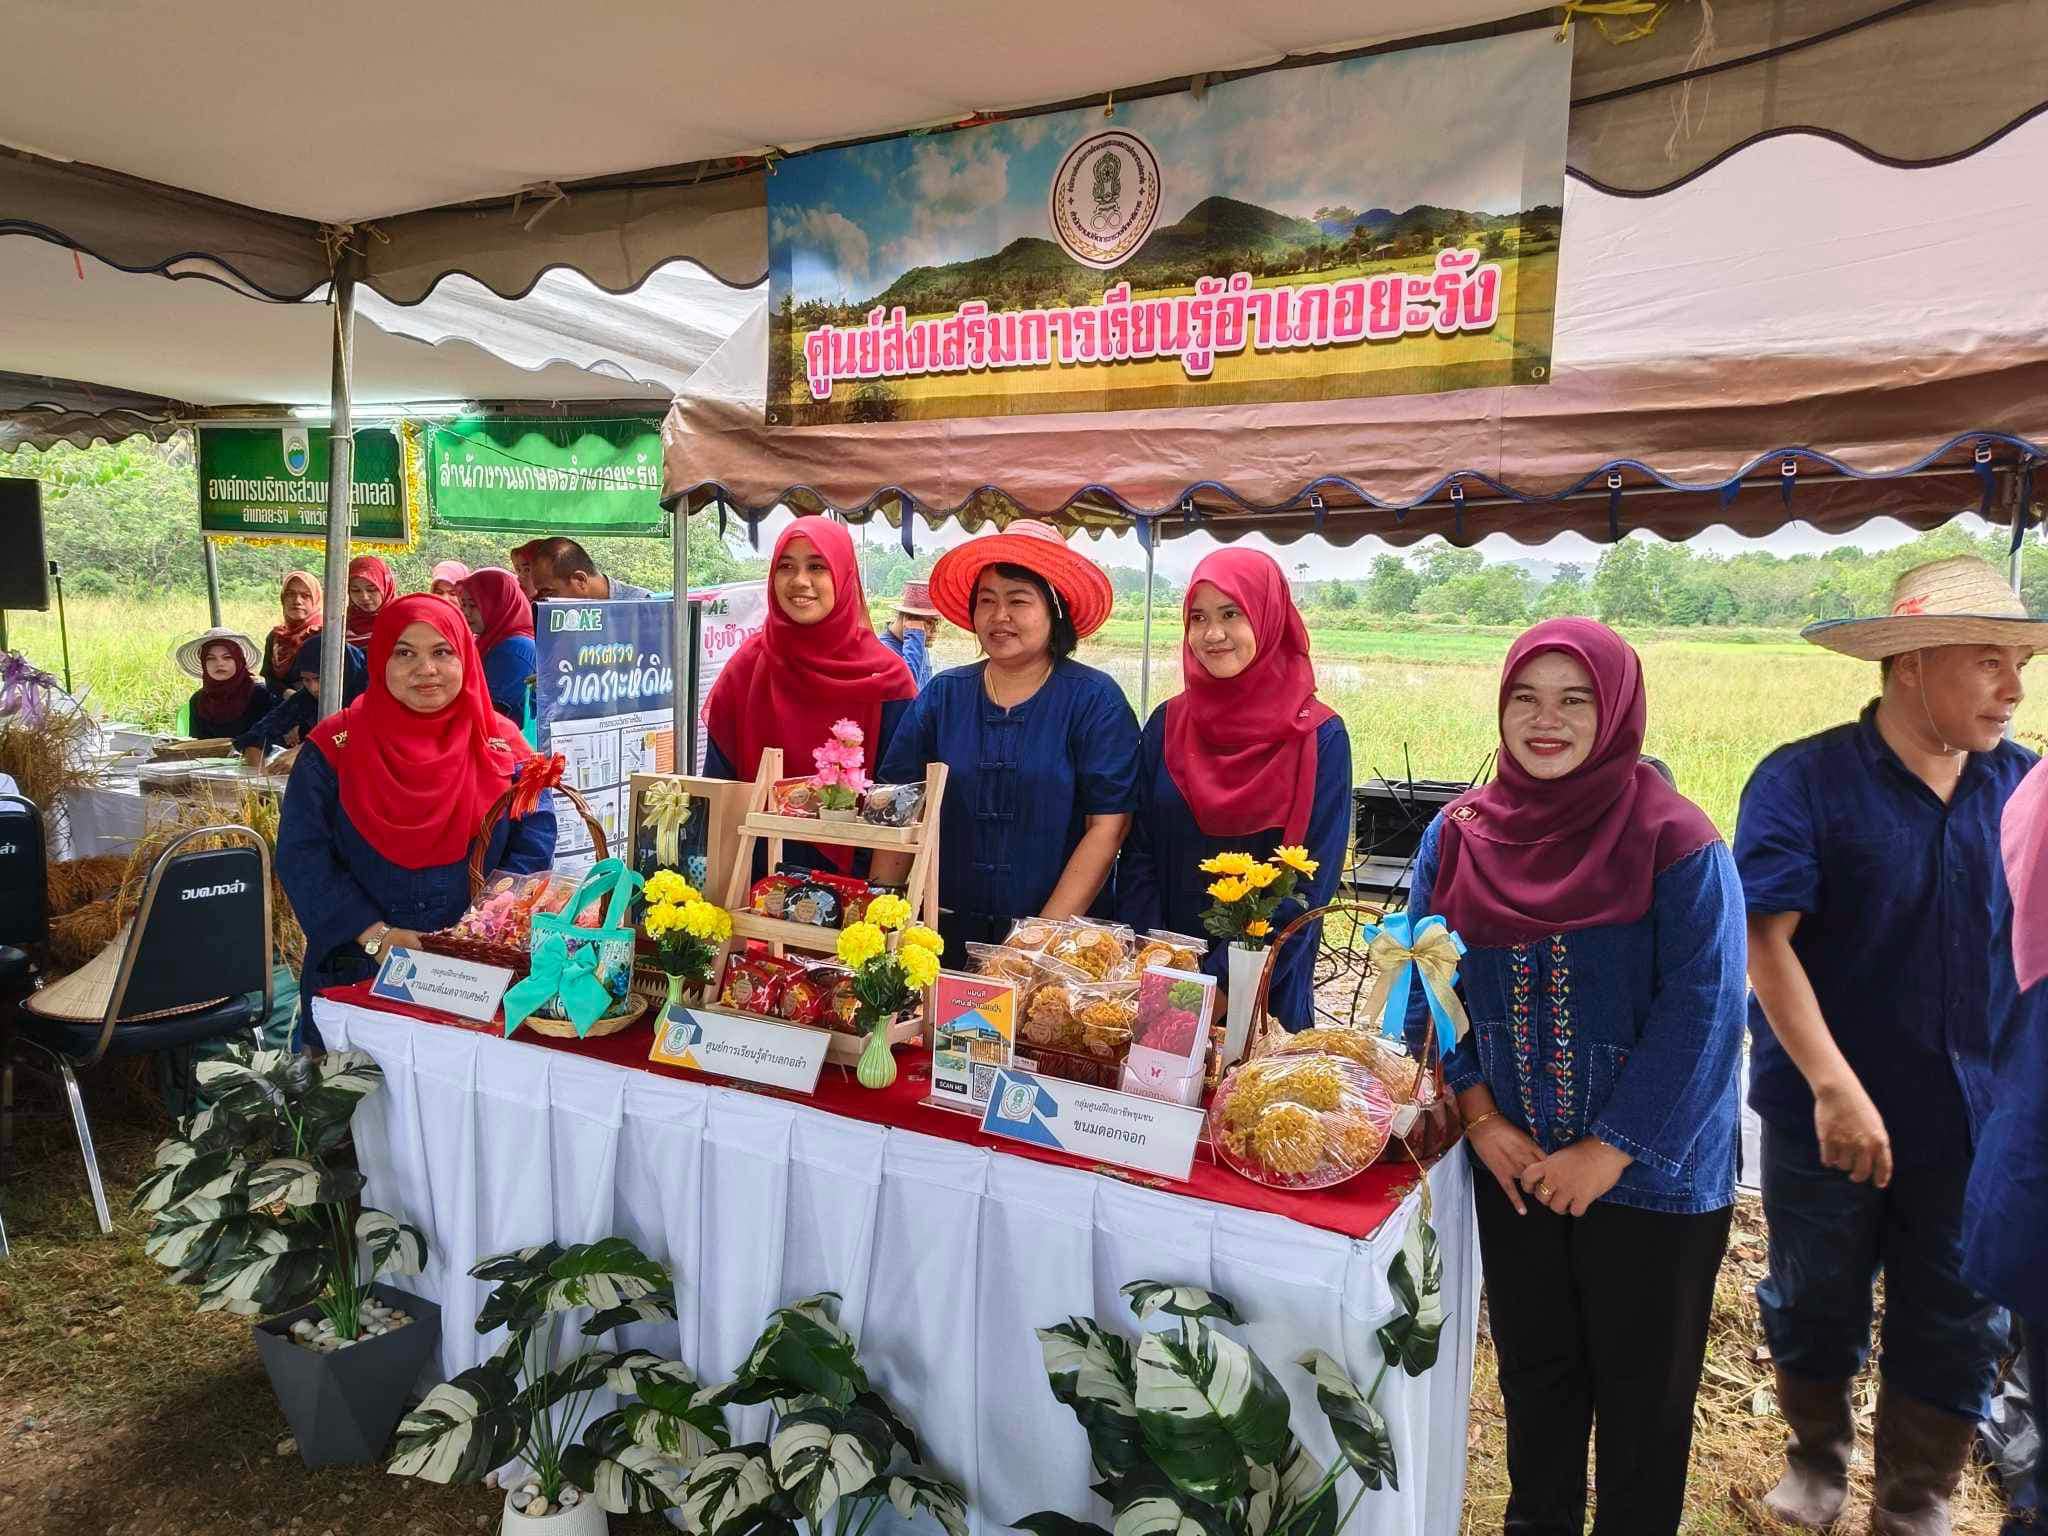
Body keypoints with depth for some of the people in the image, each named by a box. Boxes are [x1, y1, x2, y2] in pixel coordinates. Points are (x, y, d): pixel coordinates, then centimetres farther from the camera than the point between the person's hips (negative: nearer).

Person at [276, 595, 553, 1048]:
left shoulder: (501, 746, 1)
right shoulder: (334, 748, -1)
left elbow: (533, 846, -2)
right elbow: (302, 855, -6)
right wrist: (375, 935, -17)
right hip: (357, 974, 0)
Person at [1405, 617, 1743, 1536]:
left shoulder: (1677, 843, -15)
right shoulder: (1457, 838, -3)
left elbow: (1701, 1012, -17)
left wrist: (1611, 1151, -18)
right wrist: (1482, 1119, -9)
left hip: (1649, 1175, -3)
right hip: (1514, 1166, 3)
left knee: (1641, 1387, 15)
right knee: (1535, 1367, 21)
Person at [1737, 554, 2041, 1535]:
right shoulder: (1804, 781, -15)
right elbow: (1764, 939, -20)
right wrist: (1835, 1087, -24)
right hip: (1827, 1114, -3)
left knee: (1954, 1331, 15)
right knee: (1816, 1306, 17)